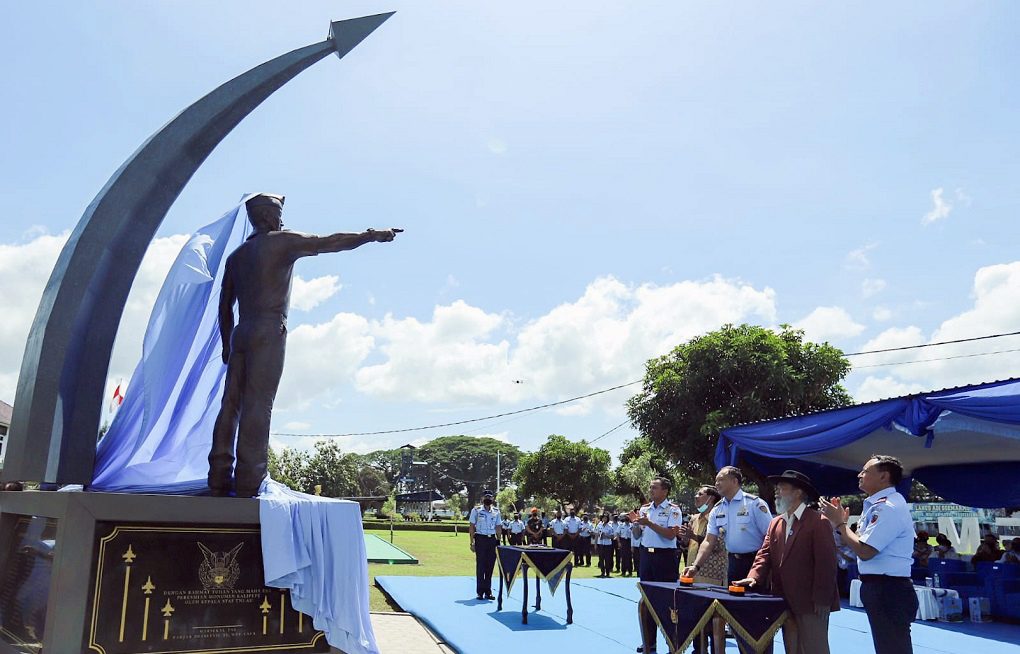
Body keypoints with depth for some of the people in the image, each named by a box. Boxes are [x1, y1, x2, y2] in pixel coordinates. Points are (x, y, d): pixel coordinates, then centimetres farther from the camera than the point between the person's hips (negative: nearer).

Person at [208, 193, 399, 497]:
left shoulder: (236, 255, 20)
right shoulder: (282, 241, 1)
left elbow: (225, 305, 20)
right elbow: (329, 242, -2)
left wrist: (227, 344, 25)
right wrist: (372, 235, 3)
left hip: (242, 332, 7)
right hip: (269, 332, -7)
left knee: (231, 403, 4)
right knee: (258, 406, -10)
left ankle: (220, 477, 2)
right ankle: (247, 482, -13)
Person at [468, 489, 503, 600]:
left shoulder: (496, 512, 9)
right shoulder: (476, 510, 0)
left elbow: (498, 527, 13)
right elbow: (471, 526, -1)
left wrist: (498, 541, 6)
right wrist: (472, 543, -7)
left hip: (492, 539, 3)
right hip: (480, 538, -3)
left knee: (490, 566, 6)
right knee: (480, 566, -1)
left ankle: (488, 591, 14)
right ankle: (480, 591, 6)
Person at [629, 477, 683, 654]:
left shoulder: (673, 510, -9)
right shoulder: (644, 509, 9)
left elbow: (671, 534, -21)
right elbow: (637, 535, 16)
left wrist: (649, 523, -22)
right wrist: (636, 523, -5)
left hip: (665, 556, -6)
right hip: (647, 555, 6)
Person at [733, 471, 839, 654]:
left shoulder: (819, 522, -9)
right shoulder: (775, 523, 14)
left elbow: (826, 564, -13)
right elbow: (765, 554, 7)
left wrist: (821, 601, -16)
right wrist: (754, 576, -11)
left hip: (810, 603, -7)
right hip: (785, 602, 7)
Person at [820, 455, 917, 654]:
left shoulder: (889, 507, -20)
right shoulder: (879, 505, 13)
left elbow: (865, 551, -22)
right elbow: (863, 541, 17)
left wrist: (839, 522, -11)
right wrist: (842, 520, 7)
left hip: (888, 591, -11)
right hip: (879, 588, 11)